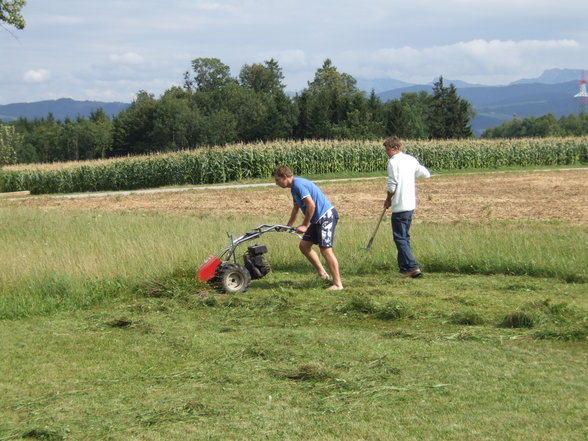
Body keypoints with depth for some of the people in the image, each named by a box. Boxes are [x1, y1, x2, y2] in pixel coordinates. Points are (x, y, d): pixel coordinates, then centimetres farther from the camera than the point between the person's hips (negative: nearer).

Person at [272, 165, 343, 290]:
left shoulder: (299, 185, -17)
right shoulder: (294, 187, 15)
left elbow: (311, 205, -23)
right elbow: (296, 208, 29)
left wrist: (304, 225, -15)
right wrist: (288, 226, 27)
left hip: (326, 216, -10)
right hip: (318, 219, 10)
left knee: (325, 249, -13)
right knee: (304, 245, 12)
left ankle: (338, 284, -11)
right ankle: (322, 273, 19)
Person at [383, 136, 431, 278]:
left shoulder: (393, 161, -12)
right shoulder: (411, 159, 10)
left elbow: (392, 185, -14)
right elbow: (426, 174, 18)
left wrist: (388, 199, 2)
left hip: (400, 206, -8)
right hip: (411, 204, 8)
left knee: (400, 237, -5)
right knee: (405, 236, 16)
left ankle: (413, 267, -14)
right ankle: (405, 267, 18)